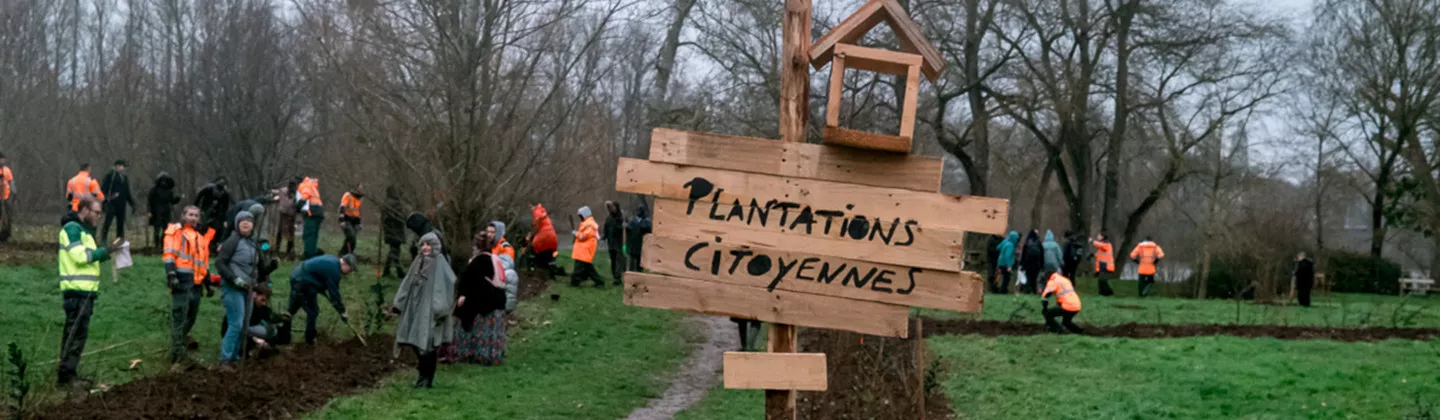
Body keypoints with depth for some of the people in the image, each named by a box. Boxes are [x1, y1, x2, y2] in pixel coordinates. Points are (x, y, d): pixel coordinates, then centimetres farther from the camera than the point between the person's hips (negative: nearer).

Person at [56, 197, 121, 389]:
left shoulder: (84, 229, 22)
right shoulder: (72, 228, -10)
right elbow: (80, 255, -19)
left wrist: (107, 251, 3)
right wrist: (105, 251, -13)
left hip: (84, 290, 10)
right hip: (76, 289, -10)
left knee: (77, 333, 12)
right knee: (76, 333, -10)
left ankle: (69, 373, 16)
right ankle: (67, 375, -9)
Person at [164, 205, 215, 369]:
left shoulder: (202, 236, 22)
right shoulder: (176, 231, 0)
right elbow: (169, 254, -10)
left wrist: (208, 281, 26)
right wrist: (171, 274, -22)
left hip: (196, 282, 7)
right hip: (181, 279, -7)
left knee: (191, 315, 16)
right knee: (179, 316, -10)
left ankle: (180, 338, 43)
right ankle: (179, 357, -13)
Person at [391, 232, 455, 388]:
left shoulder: (439, 262, -8)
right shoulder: (418, 261, 12)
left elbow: (448, 285, -14)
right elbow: (408, 284, 15)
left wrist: (440, 308, -20)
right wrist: (398, 304, 12)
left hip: (429, 309, -6)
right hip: (414, 308, 6)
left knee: (426, 344, -4)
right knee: (415, 342, 6)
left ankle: (427, 379, 5)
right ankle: (424, 374, 20)